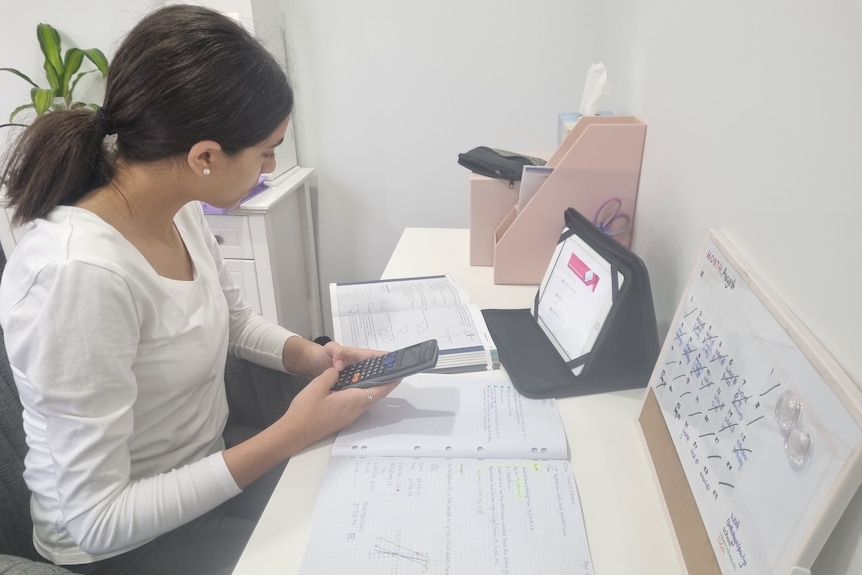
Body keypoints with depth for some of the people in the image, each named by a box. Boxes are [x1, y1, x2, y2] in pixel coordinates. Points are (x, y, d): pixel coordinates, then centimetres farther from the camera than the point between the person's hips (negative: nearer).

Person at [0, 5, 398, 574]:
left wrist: (311, 355, -12)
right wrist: (289, 437, -27)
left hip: (208, 464, 7)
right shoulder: (80, 275, -34)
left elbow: (236, 320, 7)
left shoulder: (178, 206, -10)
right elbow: (96, 519, -27)